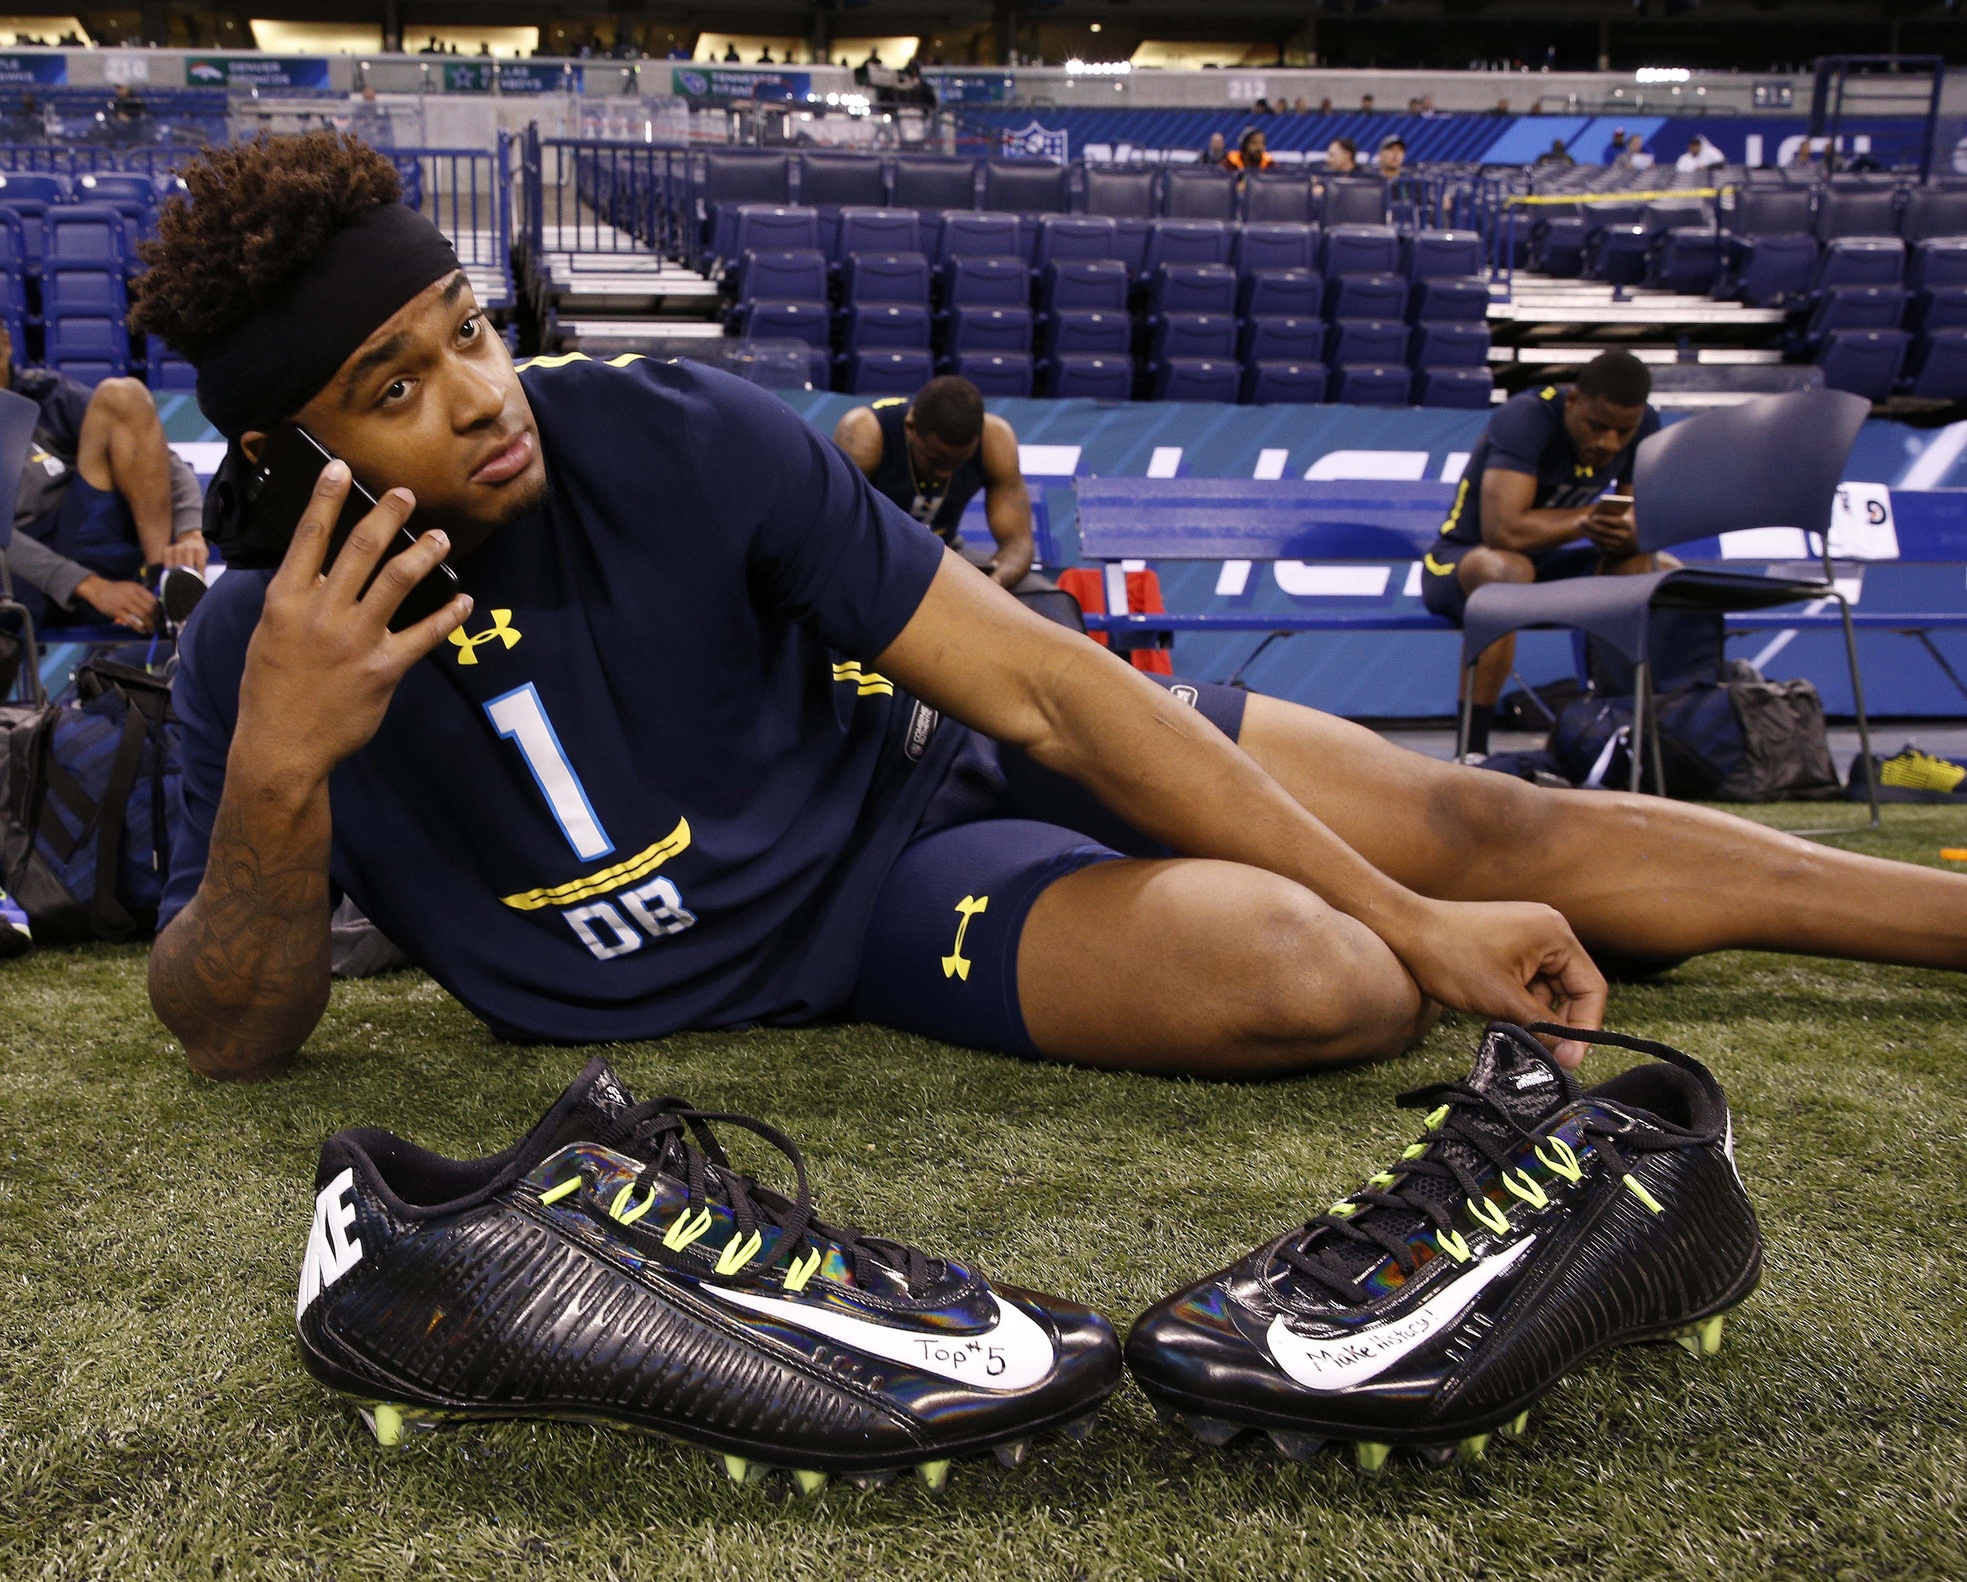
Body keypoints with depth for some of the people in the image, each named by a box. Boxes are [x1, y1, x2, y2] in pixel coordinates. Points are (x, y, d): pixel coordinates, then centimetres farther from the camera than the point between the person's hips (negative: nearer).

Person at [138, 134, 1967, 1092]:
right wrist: (277, 775, -33)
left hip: (937, 755, 1)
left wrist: (1423, 918, -17)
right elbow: (234, 1035, -10)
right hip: (849, 925, -1)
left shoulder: (679, 445, -17)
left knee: (1490, 827, -5)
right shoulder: (265, 649, -12)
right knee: (1316, 980, -28)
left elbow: (1038, 685, -18)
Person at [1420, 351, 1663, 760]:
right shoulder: (1526, 418, -25)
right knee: (1508, 569, -40)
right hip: (1458, 564, -6)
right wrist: (1591, 518, -25)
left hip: (1547, 563, 7)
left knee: (1643, 566, -15)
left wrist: (1627, 532, -29)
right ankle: (1471, 751, -35)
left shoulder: (1645, 426, -4)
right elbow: (1503, 530, -37)